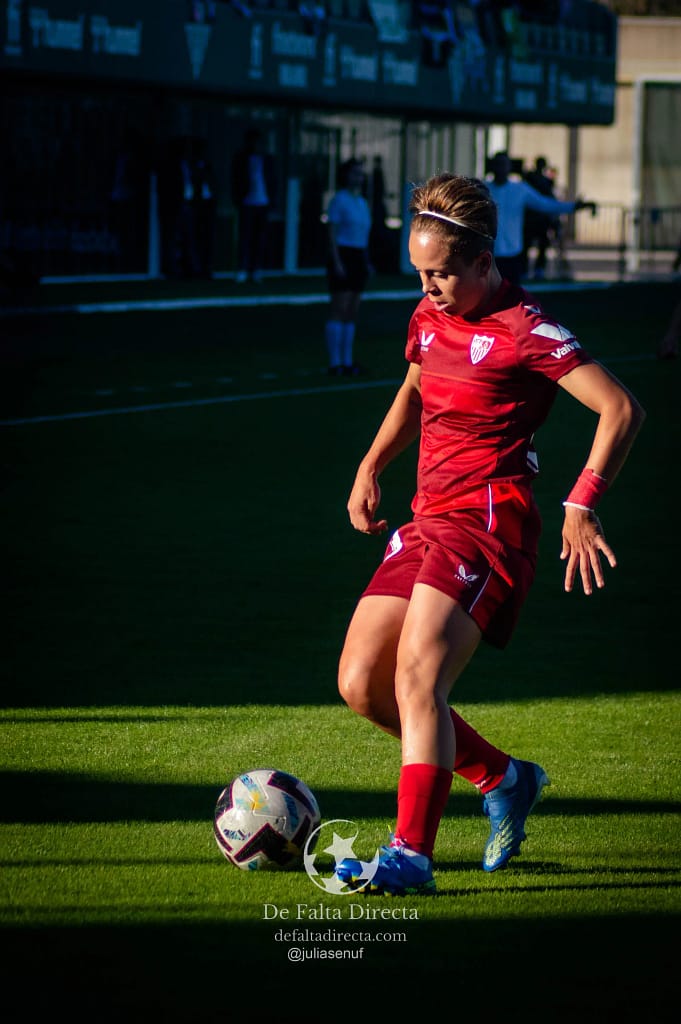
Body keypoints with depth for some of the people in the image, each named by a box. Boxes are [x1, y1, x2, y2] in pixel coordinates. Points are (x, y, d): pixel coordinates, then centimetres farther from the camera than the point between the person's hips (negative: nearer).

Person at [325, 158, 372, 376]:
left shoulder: (361, 202, 15)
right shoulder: (338, 200, -9)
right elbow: (331, 232, -14)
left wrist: (367, 263, 13)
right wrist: (336, 262, -21)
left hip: (358, 259, 8)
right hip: (341, 258, -8)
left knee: (352, 313, 7)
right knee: (338, 311, -9)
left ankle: (347, 362, 10)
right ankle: (334, 363, -8)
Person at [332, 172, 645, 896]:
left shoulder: (525, 333, -11)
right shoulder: (430, 316, 12)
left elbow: (621, 409, -14)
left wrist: (582, 504, -20)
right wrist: (371, 466, 20)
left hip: (488, 519, -9)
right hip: (428, 518, 9)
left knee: (417, 677, -23)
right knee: (360, 685, 3)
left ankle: (411, 855, -25)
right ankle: (504, 780, 18)